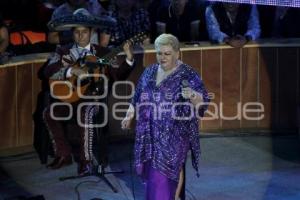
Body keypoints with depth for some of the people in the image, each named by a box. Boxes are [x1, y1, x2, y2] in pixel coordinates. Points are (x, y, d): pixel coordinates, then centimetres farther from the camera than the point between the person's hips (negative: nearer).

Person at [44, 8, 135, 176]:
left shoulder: (102, 53, 6)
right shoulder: (63, 52, 9)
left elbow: (118, 75, -1)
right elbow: (48, 71, -7)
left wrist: (129, 59, -18)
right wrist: (72, 70, -21)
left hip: (93, 98, -2)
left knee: (85, 113, -36)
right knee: (50, 113, -25)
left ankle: (86, 159, -22)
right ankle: (64, 155, -8)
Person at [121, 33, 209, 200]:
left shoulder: (188, 74, -10)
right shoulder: (149, 72, 7)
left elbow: (204, 101, -18)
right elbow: (137, 97, 19)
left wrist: (193, 95, -37)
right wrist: (129, 116, 14)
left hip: (175, 134, -5)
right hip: (150, 133, 6)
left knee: (168, 170, -4)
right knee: (152, 170, 12)